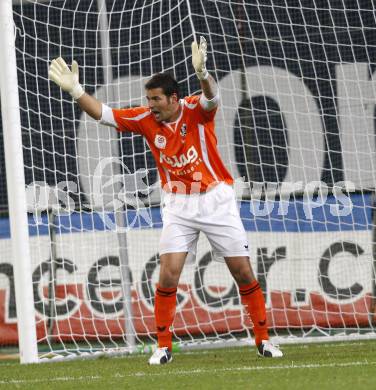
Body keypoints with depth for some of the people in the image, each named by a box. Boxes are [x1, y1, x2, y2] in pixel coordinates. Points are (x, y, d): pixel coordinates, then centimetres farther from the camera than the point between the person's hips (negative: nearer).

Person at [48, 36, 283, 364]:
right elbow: (103, 113, -5)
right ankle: (163, 346, 1)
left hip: (216, 200, -2)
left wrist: (202, 72, -59)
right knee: (168, 274, -10)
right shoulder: (146, 119, -5)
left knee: (244, 272, 0)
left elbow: (212, 97, -37)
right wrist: (76, 90, -21)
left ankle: (263, 339, 14)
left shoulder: (196, 110, -15)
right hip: (178, 205, 2)